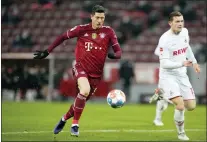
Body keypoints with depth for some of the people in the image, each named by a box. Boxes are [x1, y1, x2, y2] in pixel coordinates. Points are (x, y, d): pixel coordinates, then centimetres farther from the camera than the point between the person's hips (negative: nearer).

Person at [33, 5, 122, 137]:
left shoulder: (109, 32, -3)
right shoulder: (82, 29, -5)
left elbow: (118, 51, -5)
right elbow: (63, 37, 7)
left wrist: (114, 55, -29)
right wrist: (47, 52, 7)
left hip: (96, 73, 3)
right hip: (81, 67, -3)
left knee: (82, 100, 10)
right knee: (85, 90, -31)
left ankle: (64, 119, 41)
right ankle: (75, 124, -16)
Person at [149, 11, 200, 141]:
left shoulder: (184, 32, 0)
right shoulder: (165, 40, -21)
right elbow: (164, 63, -24)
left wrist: (194, 62, 20)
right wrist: (182, 64, -35)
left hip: (182, 75, 7)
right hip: (168, 76, -7)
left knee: (191, 106, 4)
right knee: (180, 106, -22)